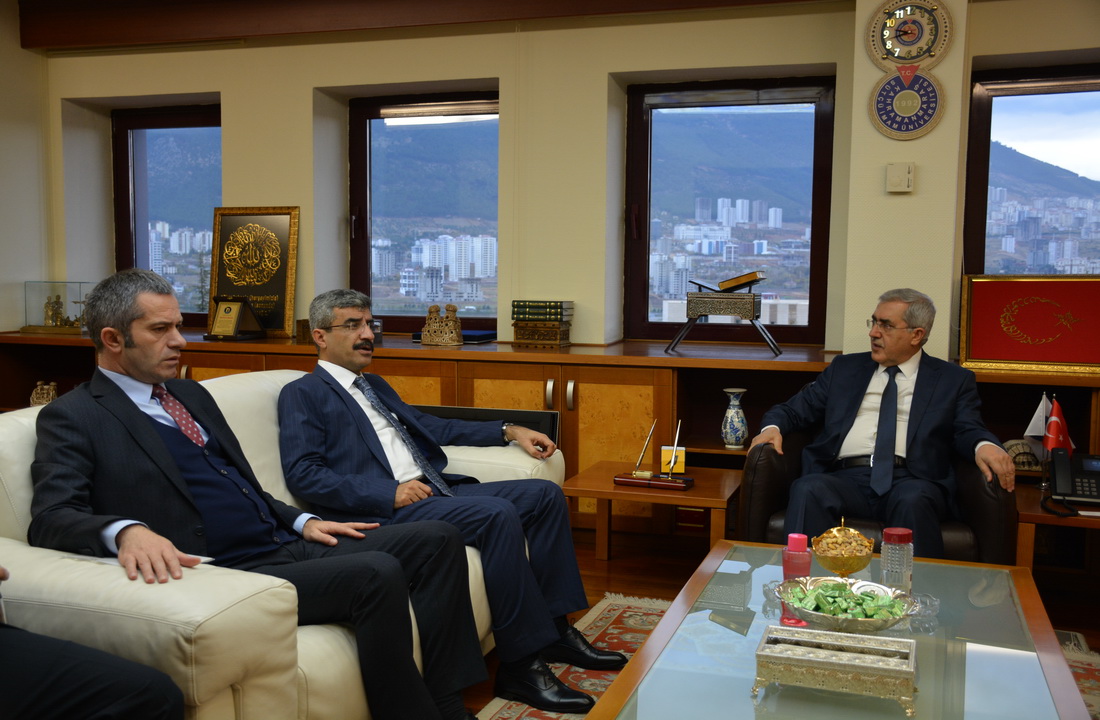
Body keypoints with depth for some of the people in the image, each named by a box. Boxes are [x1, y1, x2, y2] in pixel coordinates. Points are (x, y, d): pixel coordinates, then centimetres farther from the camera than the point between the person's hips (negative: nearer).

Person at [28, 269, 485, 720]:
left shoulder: (192, 395, 21)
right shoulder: (73, 418, -2)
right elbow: (50, 518, -15)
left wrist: (302, 521, 10)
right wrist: (126, 530, -36)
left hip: (286, 545, 9)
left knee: (438, 540, -2)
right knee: (376, 575, -29)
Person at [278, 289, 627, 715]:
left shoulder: (375, 387, 25)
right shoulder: (302, 395, 1)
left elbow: (431, 427, 32)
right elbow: (302, 475, -11)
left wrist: (509, 432, 21)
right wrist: (389, 494, -20)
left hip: (434, 490, 9)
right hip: (384, 512, -9)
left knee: (544, 495, -2)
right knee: (498, 514, -29)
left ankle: (554, 629, 3)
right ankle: (520, 664, -23)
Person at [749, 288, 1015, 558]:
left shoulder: (953, 380, 18)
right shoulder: (845, 368, 24)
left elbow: (968, 430, 5)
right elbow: (795, 409, 21)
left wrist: (984, 445, -20)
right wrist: (773, 427, -3)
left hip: (909, 481, -1)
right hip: (846, 477, 2)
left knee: (913, 500, -37)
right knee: (808, 490, -32)